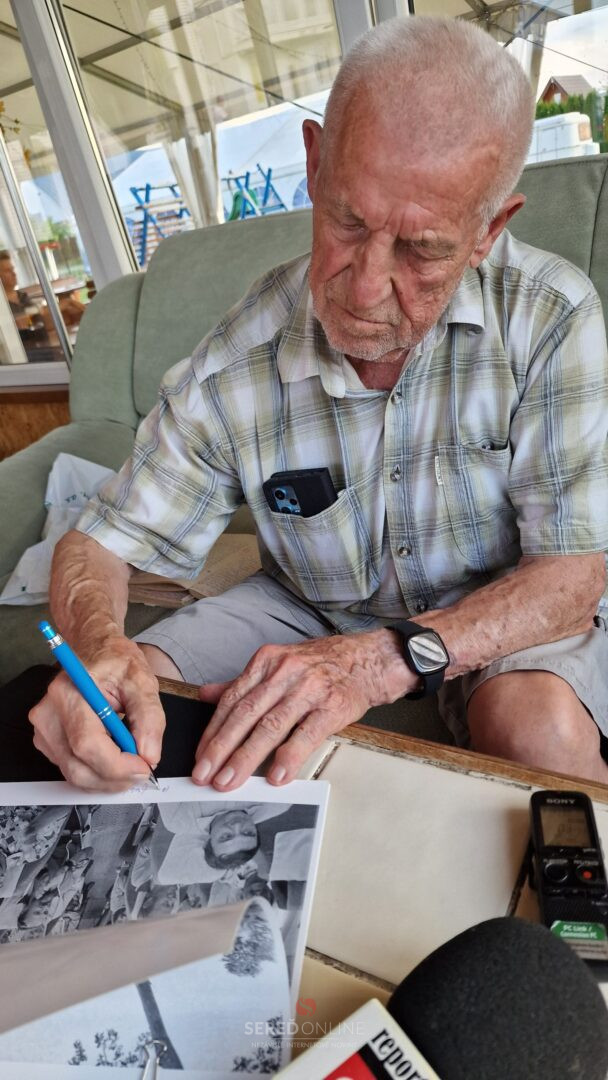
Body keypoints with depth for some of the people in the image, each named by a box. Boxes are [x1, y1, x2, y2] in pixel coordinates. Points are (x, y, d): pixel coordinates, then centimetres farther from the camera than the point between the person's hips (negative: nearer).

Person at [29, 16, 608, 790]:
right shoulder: (229, 374, -17)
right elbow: (100, 543, -9)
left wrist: (391, 656, -36)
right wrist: (97, 645, -33)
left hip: (502, 615, 0)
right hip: (310, 607, 2)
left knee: (538, 725, -33)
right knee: (127, 685, -15)